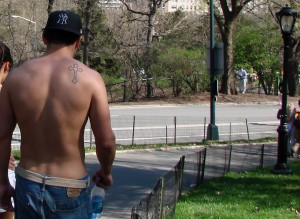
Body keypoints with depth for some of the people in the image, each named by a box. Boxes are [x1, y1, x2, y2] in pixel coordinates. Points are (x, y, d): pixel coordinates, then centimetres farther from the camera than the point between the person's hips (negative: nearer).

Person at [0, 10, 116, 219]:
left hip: (28, 185, 3)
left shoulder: (17, 76, -2)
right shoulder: (90, 78, -10)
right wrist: (106, 171, 11)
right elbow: (106, 141, -9)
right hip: (70, 191, -3)